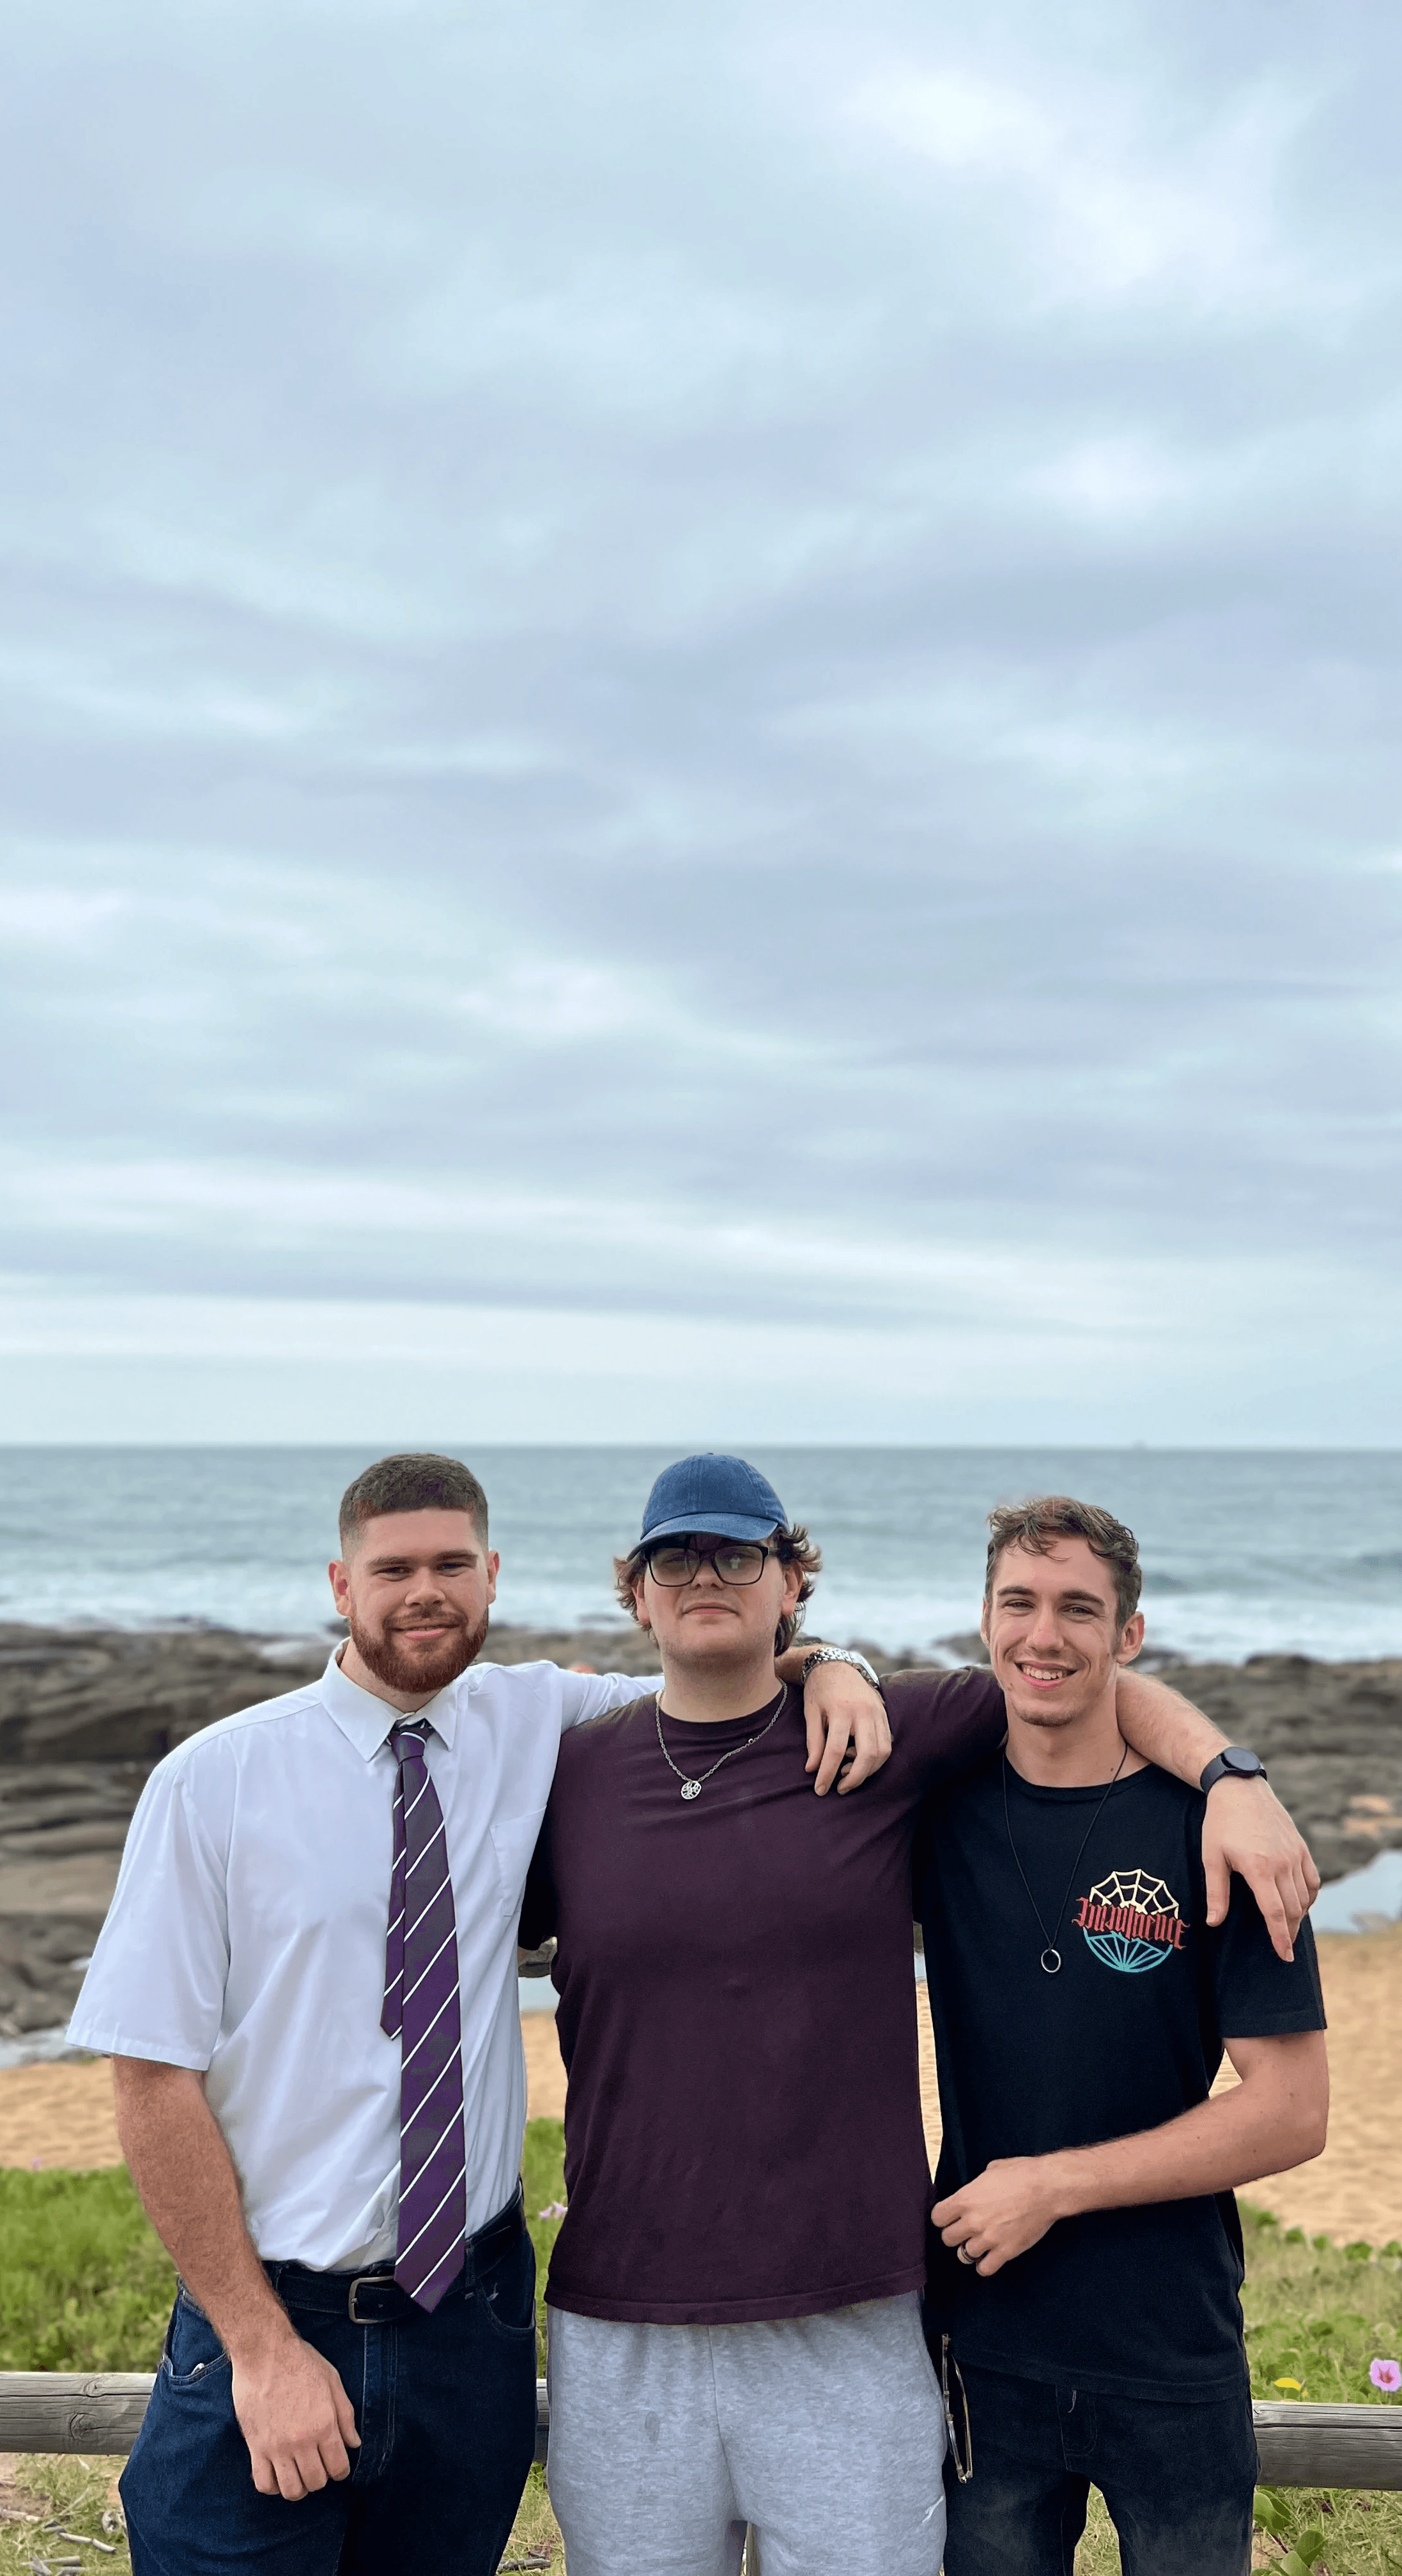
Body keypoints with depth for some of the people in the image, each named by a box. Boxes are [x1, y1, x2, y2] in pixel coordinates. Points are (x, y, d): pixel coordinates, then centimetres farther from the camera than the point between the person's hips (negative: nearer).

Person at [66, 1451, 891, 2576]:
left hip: (473, 2317, 3)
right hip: (271, 2318, -2)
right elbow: (156, 2083, -9)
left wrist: (828, 1672, -10)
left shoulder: (536, 1722, -1)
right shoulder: (216, 1782, -9)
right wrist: (263, 2348, -12)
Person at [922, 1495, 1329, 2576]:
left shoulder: (1211, 1829, -11)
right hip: (987, 2351, 2)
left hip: (1174, 2364, -2)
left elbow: (1292, 2113, -12)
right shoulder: (944, 1808, -3)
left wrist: (1055, 2184, -13)